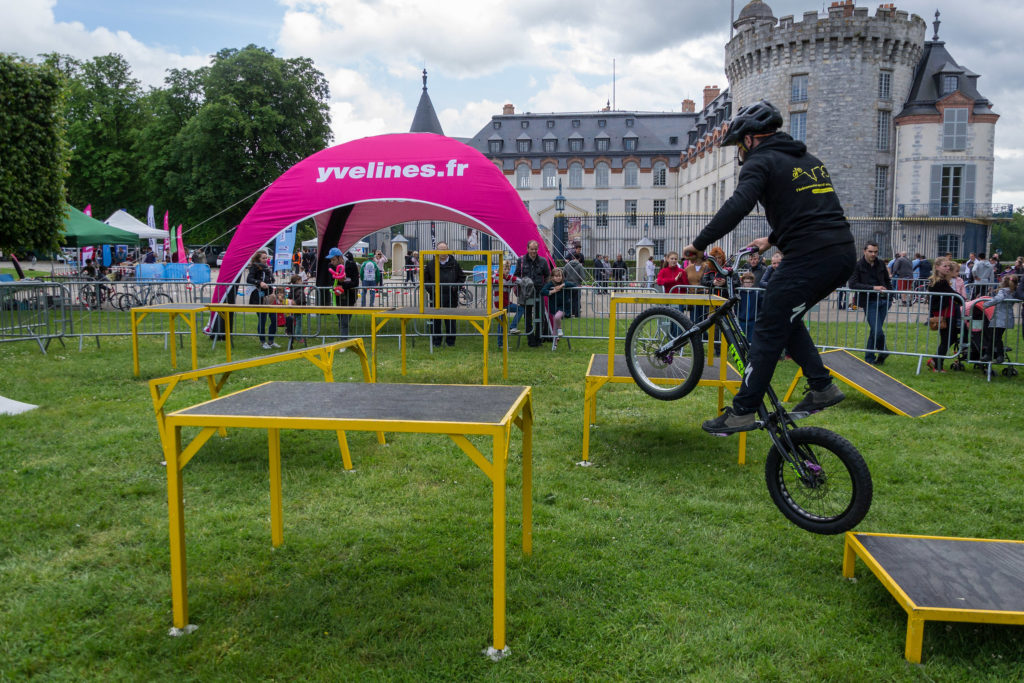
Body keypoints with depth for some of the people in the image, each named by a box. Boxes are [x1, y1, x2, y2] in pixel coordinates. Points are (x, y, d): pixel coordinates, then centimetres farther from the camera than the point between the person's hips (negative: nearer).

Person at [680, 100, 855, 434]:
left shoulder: (761, 161, -2)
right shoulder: (808, 159, 24)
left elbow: (737, 206, -19)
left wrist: (698, 244, -17)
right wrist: (773, 239, 40)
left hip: (810, 256, -9)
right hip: (844, 252, 9)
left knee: (769, 328, -3)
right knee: (785, 318, 23)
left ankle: (743, 411, -1)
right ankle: (822, 387, 20)